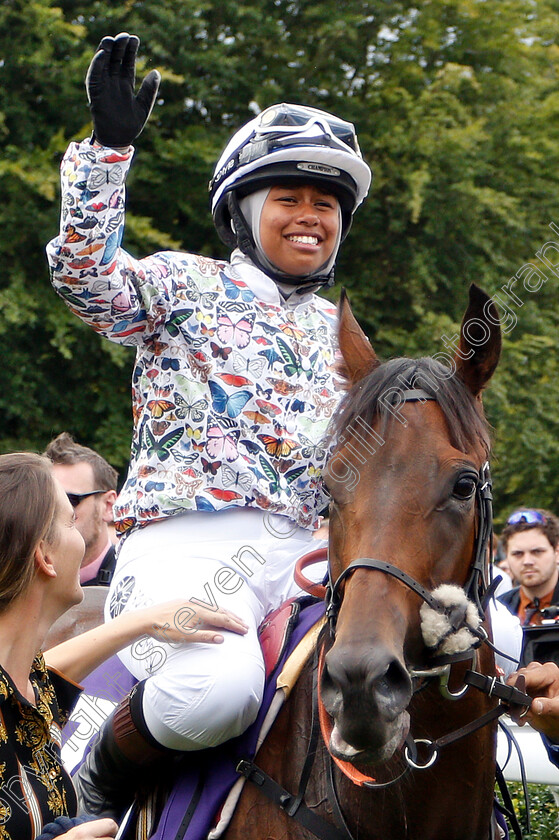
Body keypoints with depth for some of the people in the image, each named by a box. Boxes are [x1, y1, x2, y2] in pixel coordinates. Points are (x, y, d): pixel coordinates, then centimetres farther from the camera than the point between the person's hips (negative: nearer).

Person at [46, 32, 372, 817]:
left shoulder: (338, 333, 26)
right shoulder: (184, 285, 9)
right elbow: (88, 273, -10)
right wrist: (109, 146, -19)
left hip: (304, 548, 6)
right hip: (190, 538, -6)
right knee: (214, 688, -36)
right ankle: (105, 784, -5)